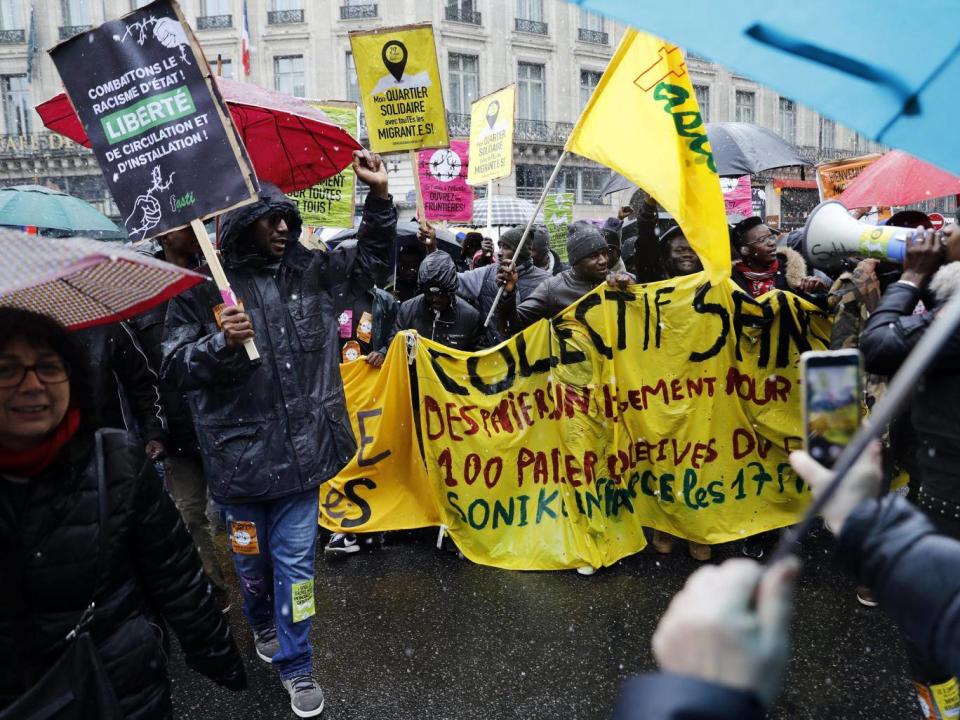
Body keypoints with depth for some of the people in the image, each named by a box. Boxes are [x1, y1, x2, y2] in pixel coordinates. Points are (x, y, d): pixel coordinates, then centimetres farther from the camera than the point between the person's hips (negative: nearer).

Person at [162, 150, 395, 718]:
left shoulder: (309, 270, 3)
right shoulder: (201, 288, -8)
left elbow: (371, 255, 15)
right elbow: (175, 367, -8)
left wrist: (380, 194, 4)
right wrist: (221, 341, -26)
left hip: (300, 450, 2)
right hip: (240, 453, -1)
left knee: (295, 560, 8)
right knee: (252, 558, 20)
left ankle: (297, 667, 26)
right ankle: (264, 626, 51)